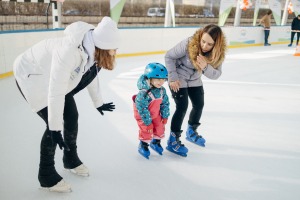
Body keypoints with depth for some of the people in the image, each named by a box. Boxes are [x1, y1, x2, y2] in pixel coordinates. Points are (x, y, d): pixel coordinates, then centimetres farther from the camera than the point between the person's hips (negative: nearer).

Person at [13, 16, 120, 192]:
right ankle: (46, 175, 10)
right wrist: (55, 128, -31)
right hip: (31, 75, -7)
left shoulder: (94, 49, -15)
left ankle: (71, 159, 32)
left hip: (57, 76, 8)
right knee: (54, 125, -11)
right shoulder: (69, 51, -41)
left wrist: (98, 103, 13)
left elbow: (90, 75, 2)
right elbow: (56, 92, -37)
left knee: (72, 116, 8)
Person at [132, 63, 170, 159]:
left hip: (155, 114, 6)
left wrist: (165, 116, 2)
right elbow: (142, 109, -29)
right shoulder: (143, 93, -36)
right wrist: (148, 123, -22)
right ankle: (143, 146, 22)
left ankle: (156, 142, 36)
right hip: (142, 114, -6)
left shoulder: (162, 90, -14)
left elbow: (165, 103, -1)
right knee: (146, 130, -5)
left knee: (160, 127, 8)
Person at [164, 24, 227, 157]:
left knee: (199, 105, 11)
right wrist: (173, 78, -22)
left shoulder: (218, 53, -20)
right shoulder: (188, 44, -33)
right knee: (182, 107, -13)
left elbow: (216, 74, -18)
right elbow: (169, 56, -22)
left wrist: (205, 67, -39)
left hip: (194, 80, 6)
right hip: (178, 78, -5)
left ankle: (191, 132, 37)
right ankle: (173, 140, 1)